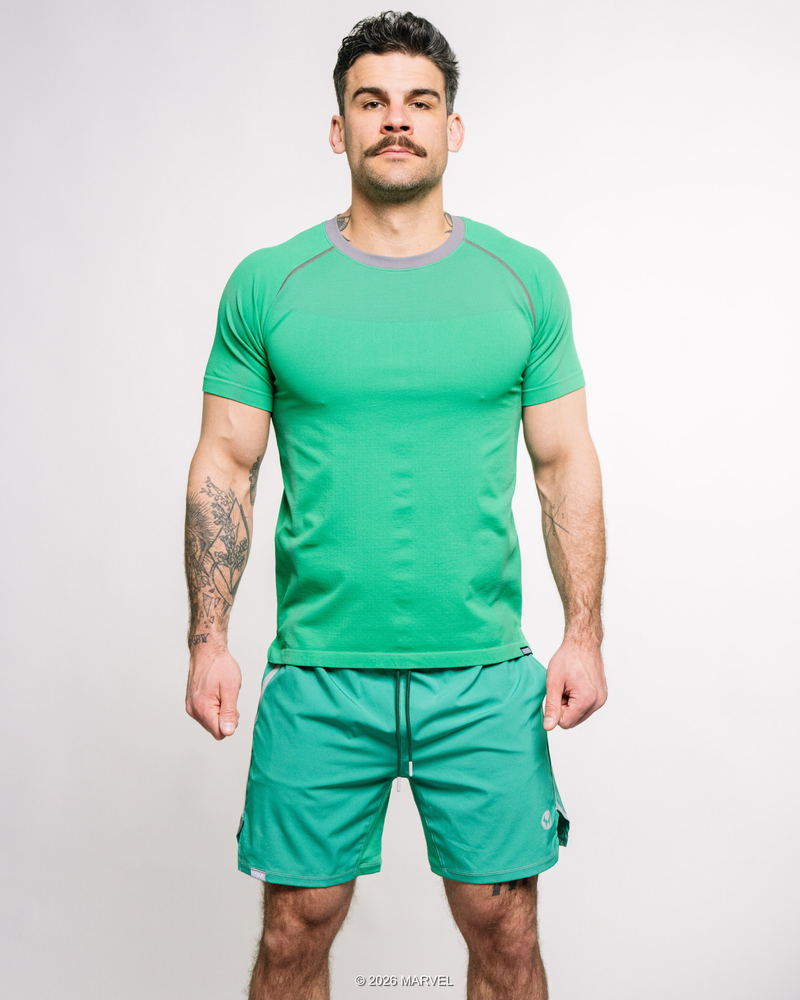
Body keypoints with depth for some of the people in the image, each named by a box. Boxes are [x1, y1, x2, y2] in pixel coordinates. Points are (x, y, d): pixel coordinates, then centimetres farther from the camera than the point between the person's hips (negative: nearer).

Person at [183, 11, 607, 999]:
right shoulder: (267, 284, 2)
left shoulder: (523, 280, 3)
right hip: (318, 675, 0)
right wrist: (208, 640, -3)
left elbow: (566, 465, 5)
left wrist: (584, 633, -1)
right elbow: (224, 467, 3)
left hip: (486, 674, 1)